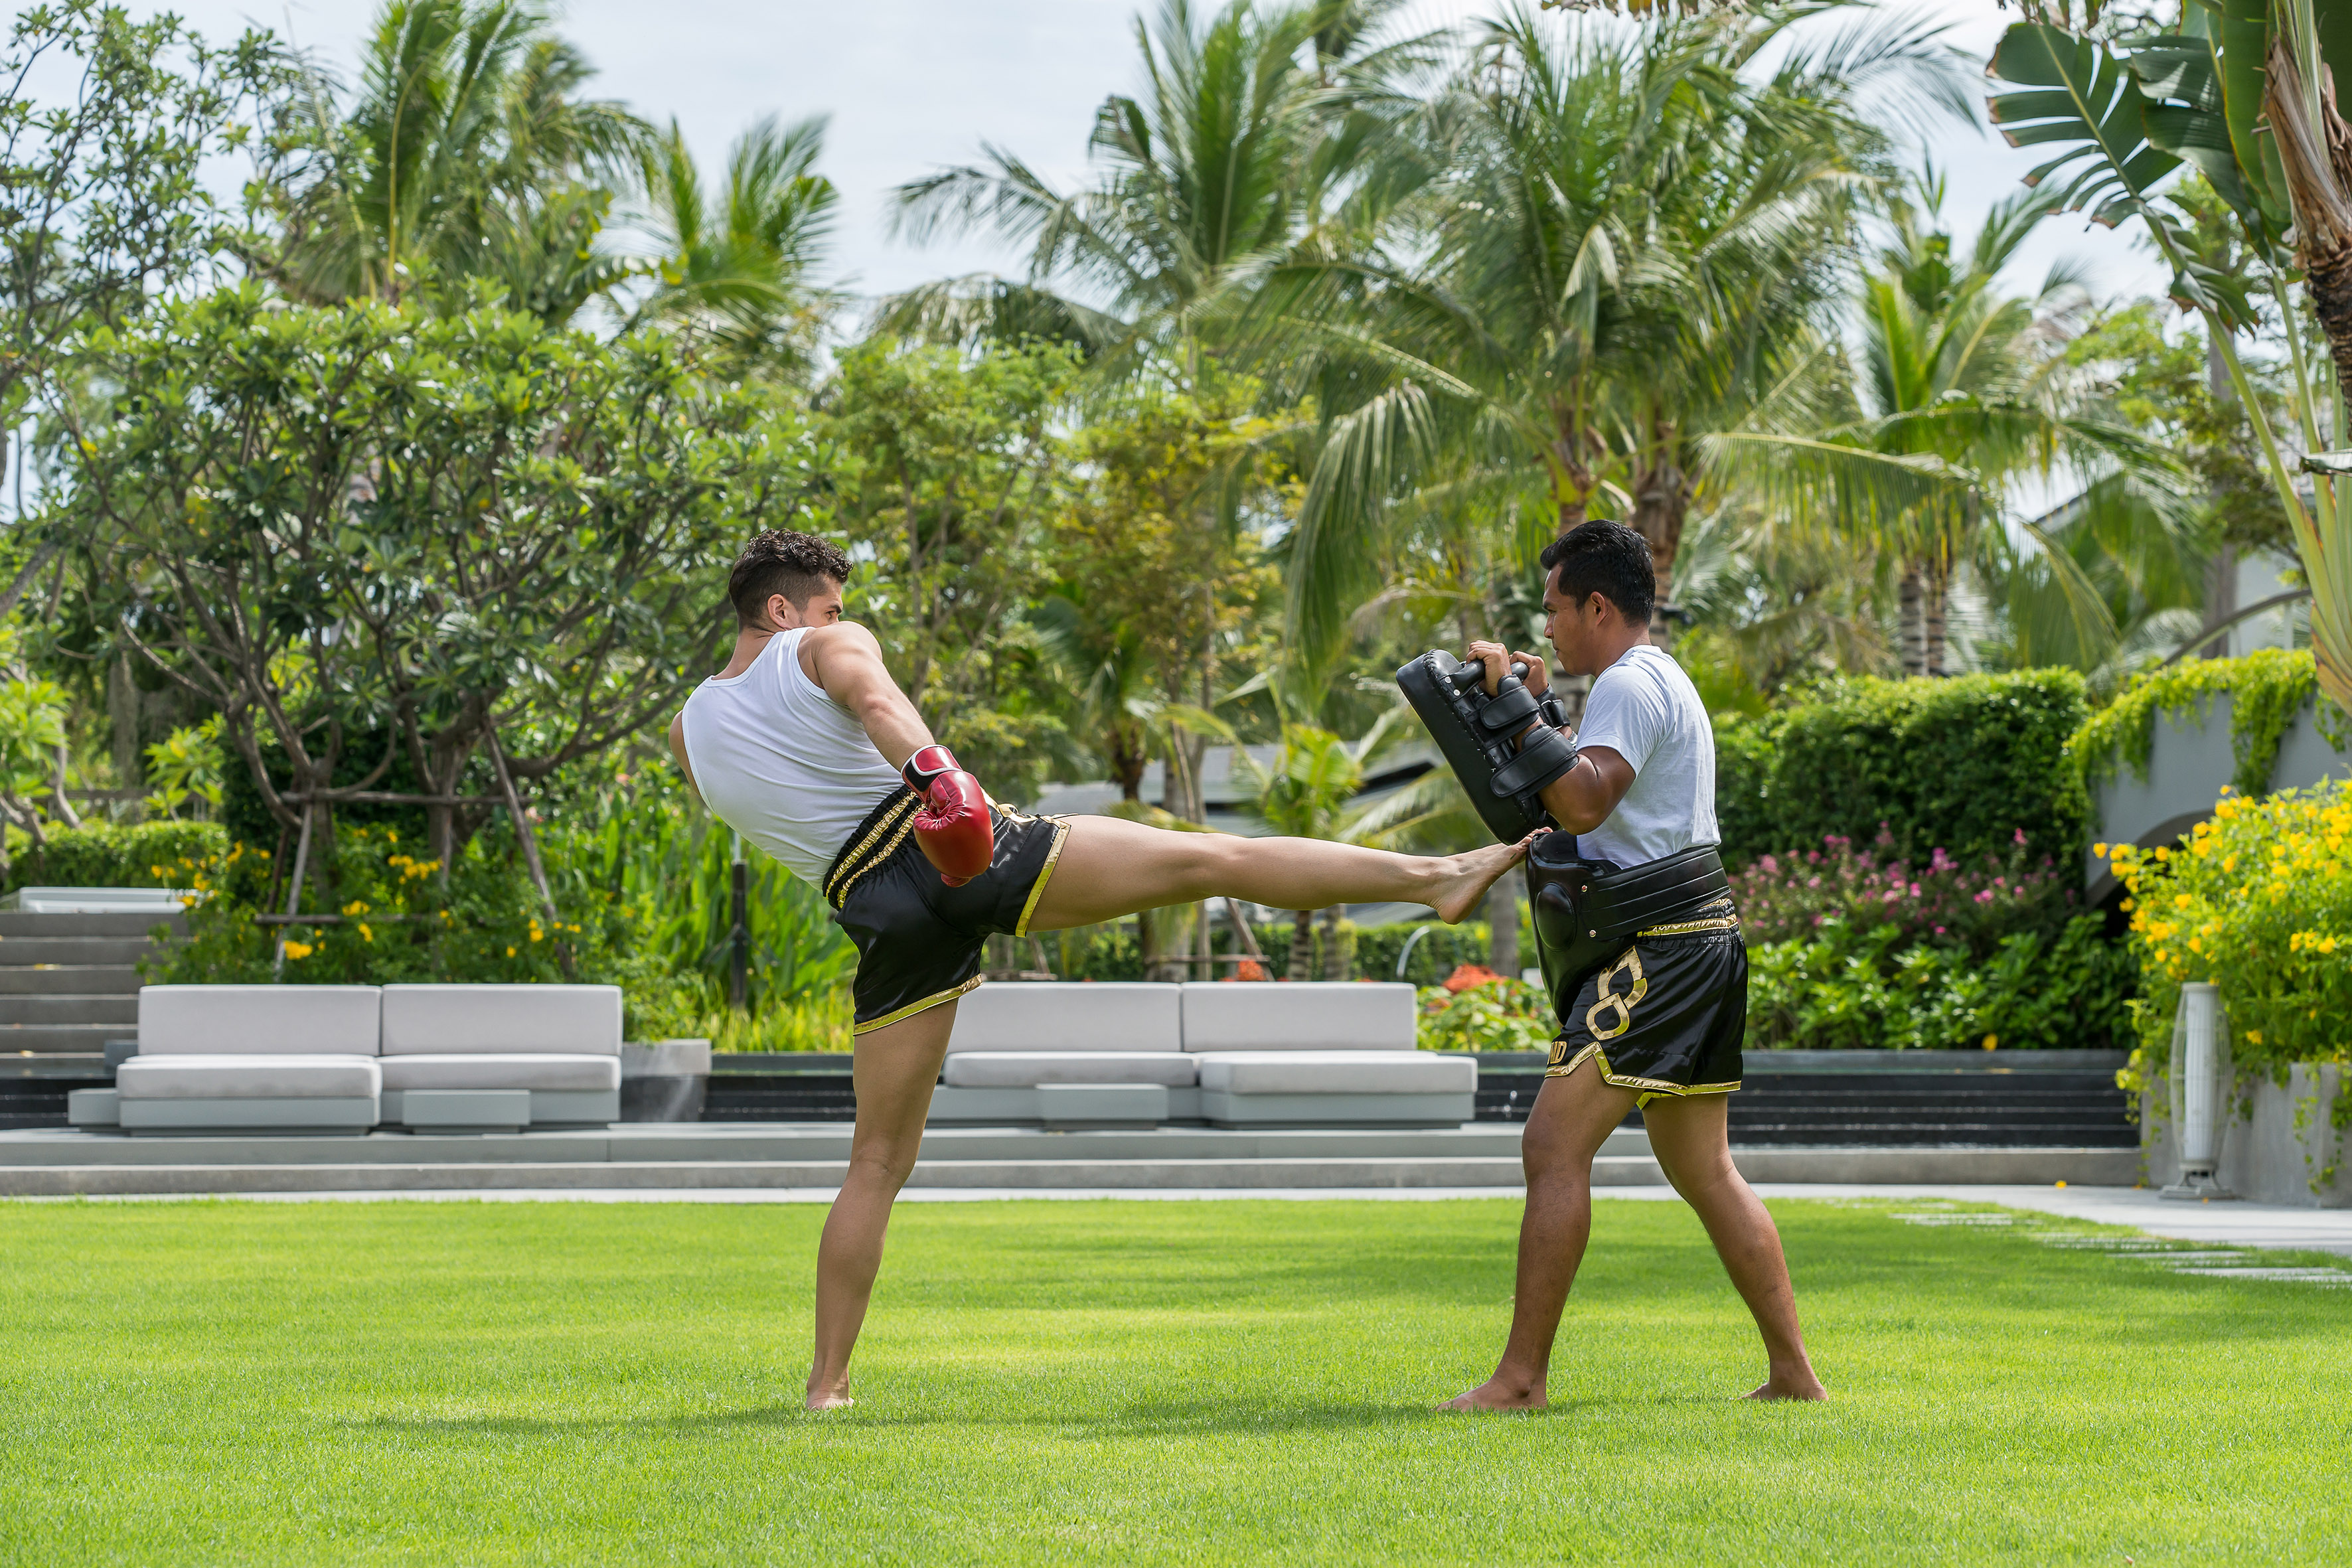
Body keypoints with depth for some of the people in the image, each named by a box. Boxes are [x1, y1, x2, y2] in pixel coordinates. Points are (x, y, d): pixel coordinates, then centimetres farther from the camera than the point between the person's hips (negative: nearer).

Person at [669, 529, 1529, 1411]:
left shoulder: (691, 735, 19)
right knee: (1207, 860, -5)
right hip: (959, 848, -4)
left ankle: (828, 1381, 8)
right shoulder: (827, 645, 5)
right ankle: (1435, 876, -13)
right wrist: (929, 764, -36)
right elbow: (874, 696, -19)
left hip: (876, 906, 4)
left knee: (879, 1159, 12)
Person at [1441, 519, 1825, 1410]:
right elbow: (1592, 813, 27)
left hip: (1658, 950, -11)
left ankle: (1521, 1377, -15)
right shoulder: (1664, 682, 23)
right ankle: (1793, 1372, 13)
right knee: (1704, 1170, 13)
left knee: (1555, 1146, -13)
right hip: (1701, 944, 11)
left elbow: (1583, 802, -24)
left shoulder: (1629, 684, -10)